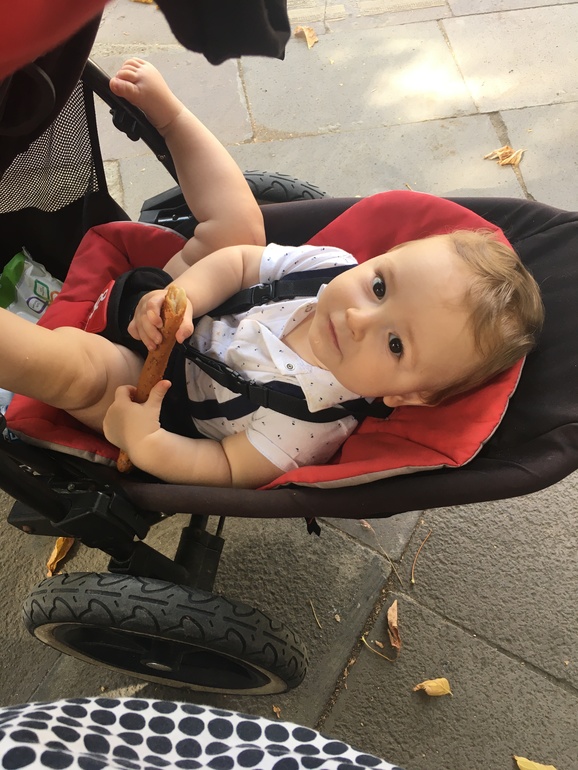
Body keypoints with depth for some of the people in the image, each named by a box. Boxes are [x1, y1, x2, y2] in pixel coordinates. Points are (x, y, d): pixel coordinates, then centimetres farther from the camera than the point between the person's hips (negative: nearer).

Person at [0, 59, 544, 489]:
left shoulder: (311, 419, -35)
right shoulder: (331, 266, -22)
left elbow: (229, 469, -25)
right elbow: (238, 261, -12)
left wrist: (144, 444, -37)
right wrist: (180, 299, -30)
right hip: (172, 326, 6)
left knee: (76, 365, -33)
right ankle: (163, 111, 11)